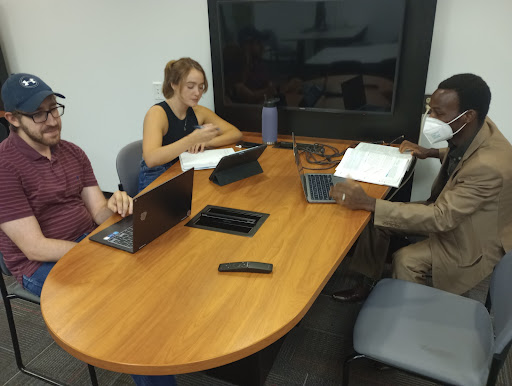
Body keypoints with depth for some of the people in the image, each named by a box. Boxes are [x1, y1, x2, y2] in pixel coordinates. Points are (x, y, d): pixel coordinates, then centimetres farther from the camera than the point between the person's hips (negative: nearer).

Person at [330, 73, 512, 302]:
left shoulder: (489, 166, -37)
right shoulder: (473, 131, -12)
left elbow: (441, 218, -36)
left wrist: (367, 203, -40)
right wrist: (431, 153, 0)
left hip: (474, 240, -8)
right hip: (449, 207, 8)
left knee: (406, 260, -26)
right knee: (377, 218, -3)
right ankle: (365, 285, 11)